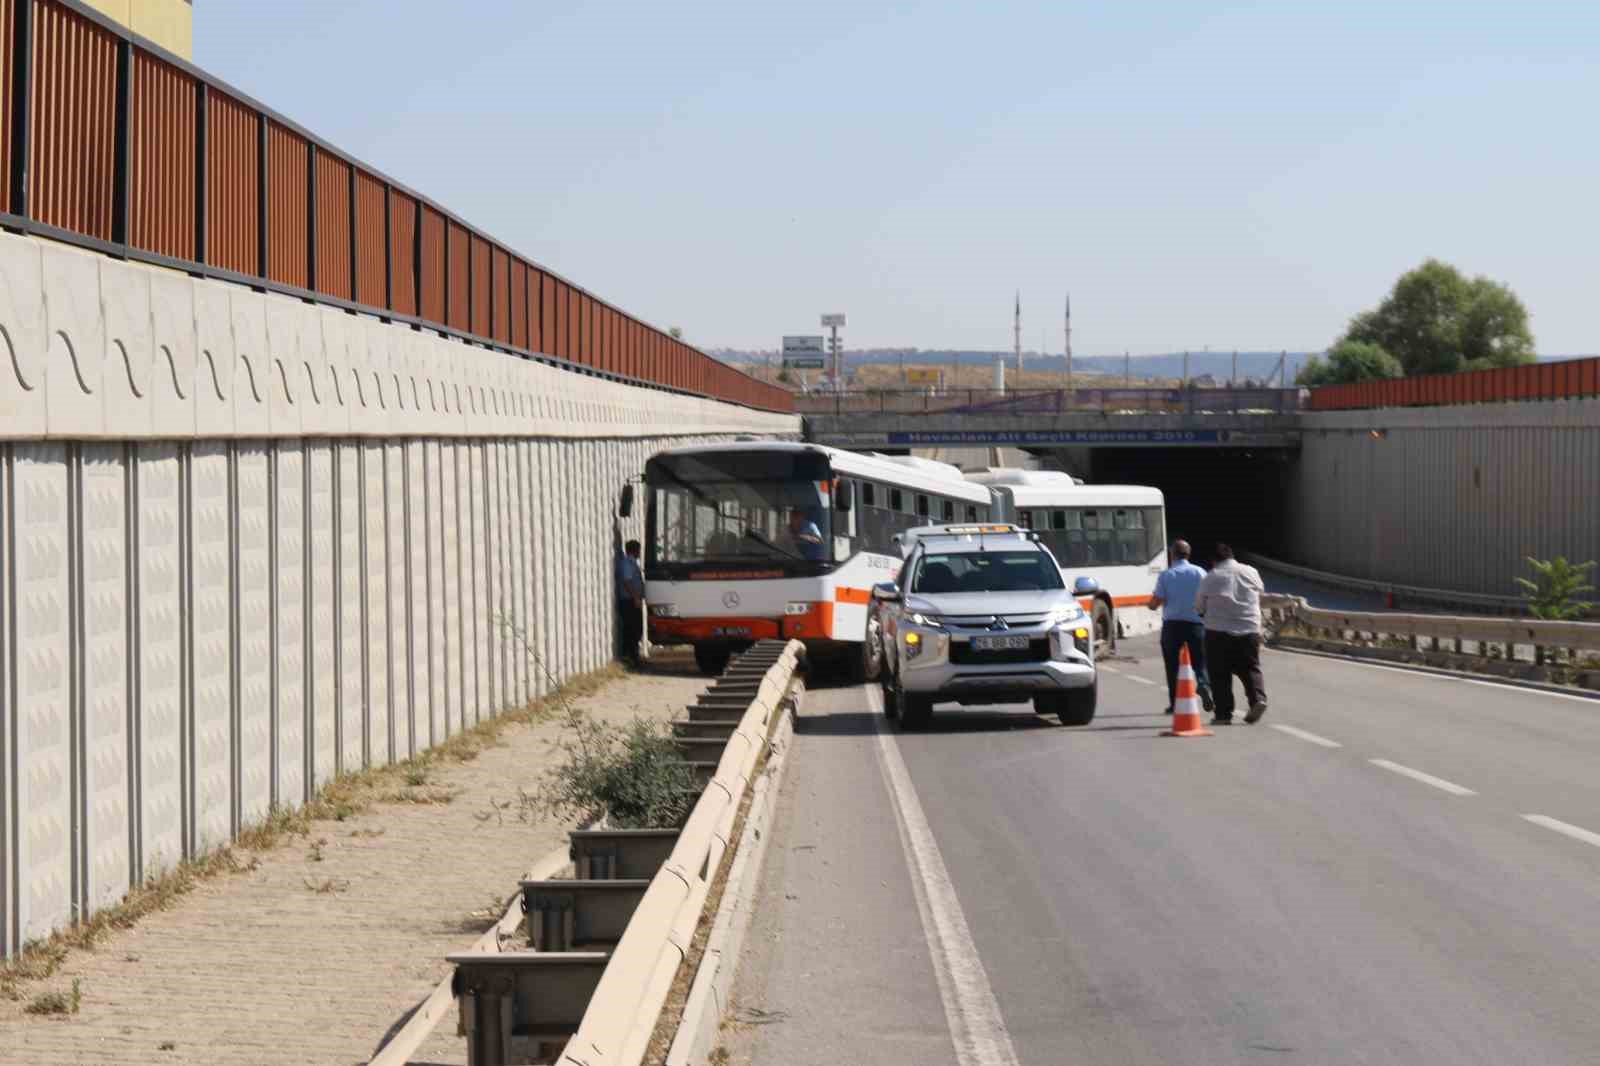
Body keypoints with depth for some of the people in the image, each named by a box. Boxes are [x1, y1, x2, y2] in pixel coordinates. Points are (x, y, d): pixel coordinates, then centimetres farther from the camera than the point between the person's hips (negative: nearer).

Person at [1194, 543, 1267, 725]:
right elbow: (1260, 593, 20)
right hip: (1250, 629, 3)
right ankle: (1258, 698, -11)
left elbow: (1199, 607, 5)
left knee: (1220, 674, 4)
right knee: (1250, 669, 12)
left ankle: (1224, 713, 1)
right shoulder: (1251, 572, 4)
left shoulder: (1210, 578, -4)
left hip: (1218, 631, -3)